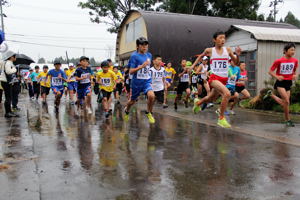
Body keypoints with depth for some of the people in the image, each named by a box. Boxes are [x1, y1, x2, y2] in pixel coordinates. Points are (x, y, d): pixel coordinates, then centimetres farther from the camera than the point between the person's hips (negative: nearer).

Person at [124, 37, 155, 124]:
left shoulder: (149, 55, 5)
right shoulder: (134, 56, -12)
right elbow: (131, 71, -17)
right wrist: (141, 66, -26)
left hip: (146, 81, 3)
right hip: (137, 81, -3)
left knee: (151, 96, -24)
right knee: (133, 101, 14)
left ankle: (149, 113, 1)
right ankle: (126, 111, 48)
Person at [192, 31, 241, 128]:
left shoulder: (228, 50, 3)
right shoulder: (209, 50, -2)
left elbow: (236, 63, 8)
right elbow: (201, 56, 19)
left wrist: (237, 55, -10)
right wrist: (193, 65, 14)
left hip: (224, 79, 4)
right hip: (214, 77, -4)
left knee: (211, 98, 20)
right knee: (227, 94, -28)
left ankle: (198, 102, 54)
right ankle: (221, 118, -15)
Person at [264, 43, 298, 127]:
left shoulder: (295, 61, 0)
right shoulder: (279, 61, -12)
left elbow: (295, 70, 17)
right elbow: (270, 71, -5)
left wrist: (296, 75, -6)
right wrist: (277, 77, -22)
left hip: (288, 83, 5)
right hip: (280, 82, -5)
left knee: (284, 103, 7)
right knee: (286, 101, -15)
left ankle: (271, 94, 30)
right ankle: (288, 120, 0)